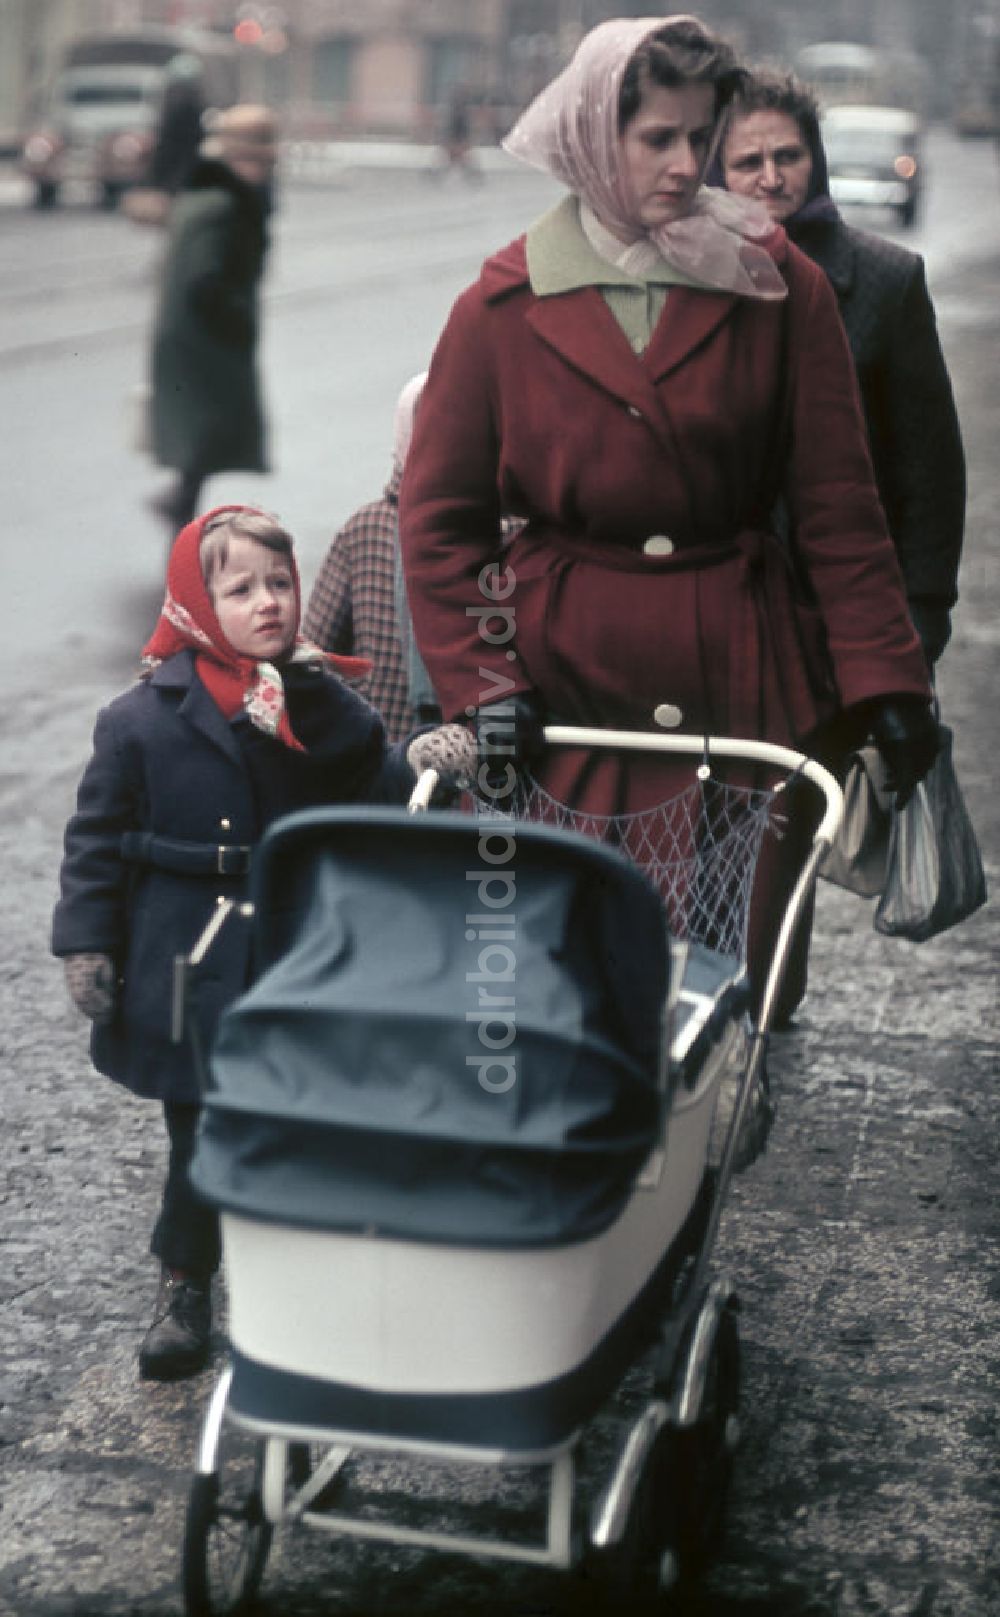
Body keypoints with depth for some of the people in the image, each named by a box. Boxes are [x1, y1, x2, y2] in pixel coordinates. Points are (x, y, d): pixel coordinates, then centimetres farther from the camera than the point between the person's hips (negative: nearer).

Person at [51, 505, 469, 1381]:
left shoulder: (324, 701, 2)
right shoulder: (143, 717, -6)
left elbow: (363, 799, 7)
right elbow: (97, 839, -2)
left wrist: (413, 767, -12)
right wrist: (88, 943, -5)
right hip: (191, 972, -2)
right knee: (201, 1138, 7)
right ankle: (185, 1283, 27)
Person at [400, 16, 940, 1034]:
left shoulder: (778, 285, 2)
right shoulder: (505, 305, 1)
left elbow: (838, 503, 2)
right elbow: (439, 516, 5)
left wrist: (884, 680, -4)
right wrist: (478, 684, -6)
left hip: (744, 676, 0)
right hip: (567, 673, 0)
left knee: (738, 962, 4)